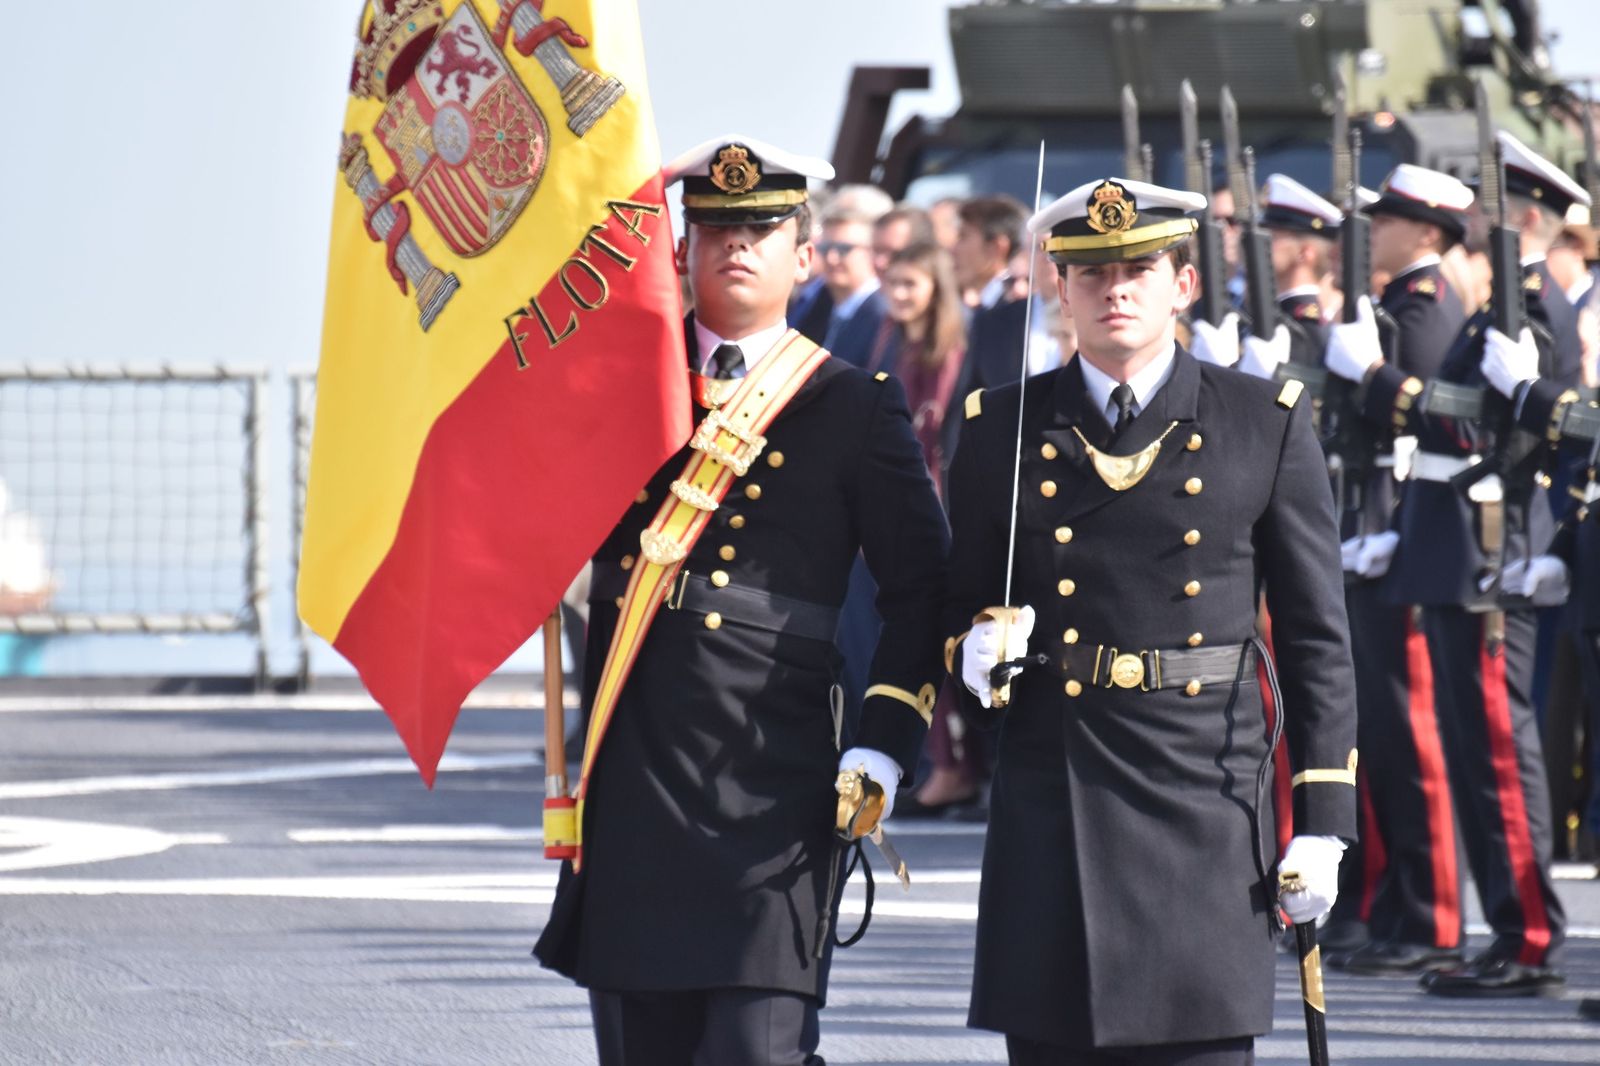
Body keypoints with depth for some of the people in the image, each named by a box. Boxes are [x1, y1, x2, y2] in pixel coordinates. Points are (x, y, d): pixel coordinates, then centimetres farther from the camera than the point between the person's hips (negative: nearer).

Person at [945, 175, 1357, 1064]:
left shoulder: (1266, 426, 5)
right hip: (1051, 814, 1)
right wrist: (976, 650, -8)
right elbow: (958, 607, 17)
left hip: (1206, 805, -1)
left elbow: (1317, 639, 5)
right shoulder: (1003, 430, 8)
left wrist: (1323, 823, -1)